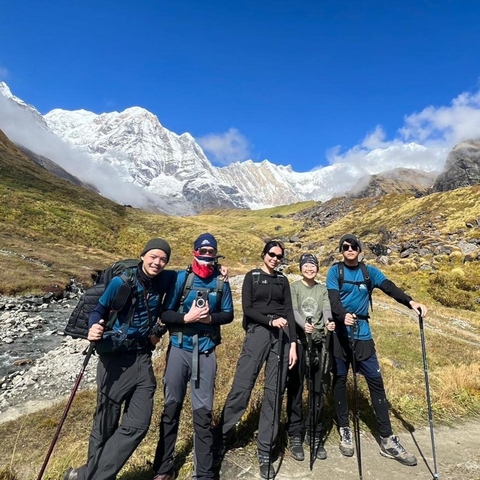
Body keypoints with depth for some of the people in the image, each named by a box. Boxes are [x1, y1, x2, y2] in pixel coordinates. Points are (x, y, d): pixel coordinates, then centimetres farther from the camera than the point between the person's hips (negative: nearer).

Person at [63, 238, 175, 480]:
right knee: (106, 424, 8)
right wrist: (94, 329, -24)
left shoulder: (164, 280, -1)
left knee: (136, 426, 4)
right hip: (116, 360, -4)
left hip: (143, 359, 5)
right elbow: (100, 310, -6)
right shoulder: (121, 281, -12)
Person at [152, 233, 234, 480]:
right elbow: (164, 314, -4)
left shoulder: (221, 282, 0)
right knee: (171, 407, 12)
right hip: (179, 349, 0)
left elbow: (228, 314, 4)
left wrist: (210, 318, -14)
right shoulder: (182, 278, -5)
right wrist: (186, 317, -20)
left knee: (203, 411, 7)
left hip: (205, 352, 0)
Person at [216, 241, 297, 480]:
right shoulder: (252, 276, 6)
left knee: (274, 393, 3)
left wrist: (293, 343, 1)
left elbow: (289, 311, 9)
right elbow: (247, 309, -2)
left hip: (281, 336, 3)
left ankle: (265, 452, 15)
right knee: (241, 388, -7)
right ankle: (219, 438, 12)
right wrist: (270, 320, -14)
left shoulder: (283, 280, 15)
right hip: (257, 333, -3)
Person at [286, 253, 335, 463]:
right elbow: (293, 310, -12)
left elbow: (326, 308, -5)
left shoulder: (323, 289, 12)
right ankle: (295, 436, 14)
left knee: (318, 391, 8)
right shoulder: (293, 287, 2)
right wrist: (304, 324, -33)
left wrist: (328, 322, -27)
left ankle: (315, 436, 22)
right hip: (298, 341, -3)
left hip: (319, 343, 3)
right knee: (295, 389, 2)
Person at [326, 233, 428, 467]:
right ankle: (344, 431, 25)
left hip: (362, 333, 2)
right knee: (340, 380, 8)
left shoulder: (369, 271, 6)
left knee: (376, 381, 3)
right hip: (340, 332, -2)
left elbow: (389, 287, -9)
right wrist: (343, 316, -34)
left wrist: (410, 302, -27)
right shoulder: (335, 271, -1)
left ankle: (387, 440, 14)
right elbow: (333, 299, -13)